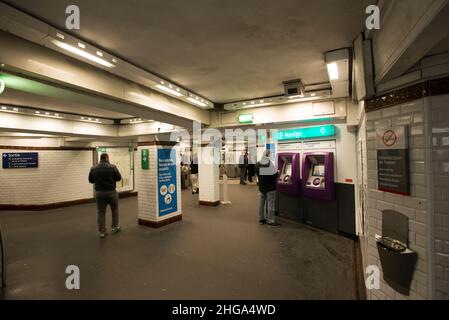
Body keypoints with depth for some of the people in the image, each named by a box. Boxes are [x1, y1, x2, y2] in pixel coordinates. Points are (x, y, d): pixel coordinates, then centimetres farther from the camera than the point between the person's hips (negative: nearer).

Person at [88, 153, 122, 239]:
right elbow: (119, 178, -5)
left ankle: (102, 231, 14)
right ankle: (115, 227, 25)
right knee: (114, 209, 17)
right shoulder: (112, 167, -12)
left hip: (99, 193, 3)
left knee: (101, 212, 10)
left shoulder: (93, 168, -1)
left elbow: (91, 180, 8)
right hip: (111, 192, -2)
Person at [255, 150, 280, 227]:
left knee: (261, 203, 12)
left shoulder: (258, 164, 0)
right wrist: (277, 173, 9)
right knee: (270, 203, 2)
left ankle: (261, 219, 22)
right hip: (270, 187, -6)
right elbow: (275, 175, -12)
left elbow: (257, 174, 6)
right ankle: (270, 221, 7)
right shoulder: (270, 163, -17)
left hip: (261, 187, 6)